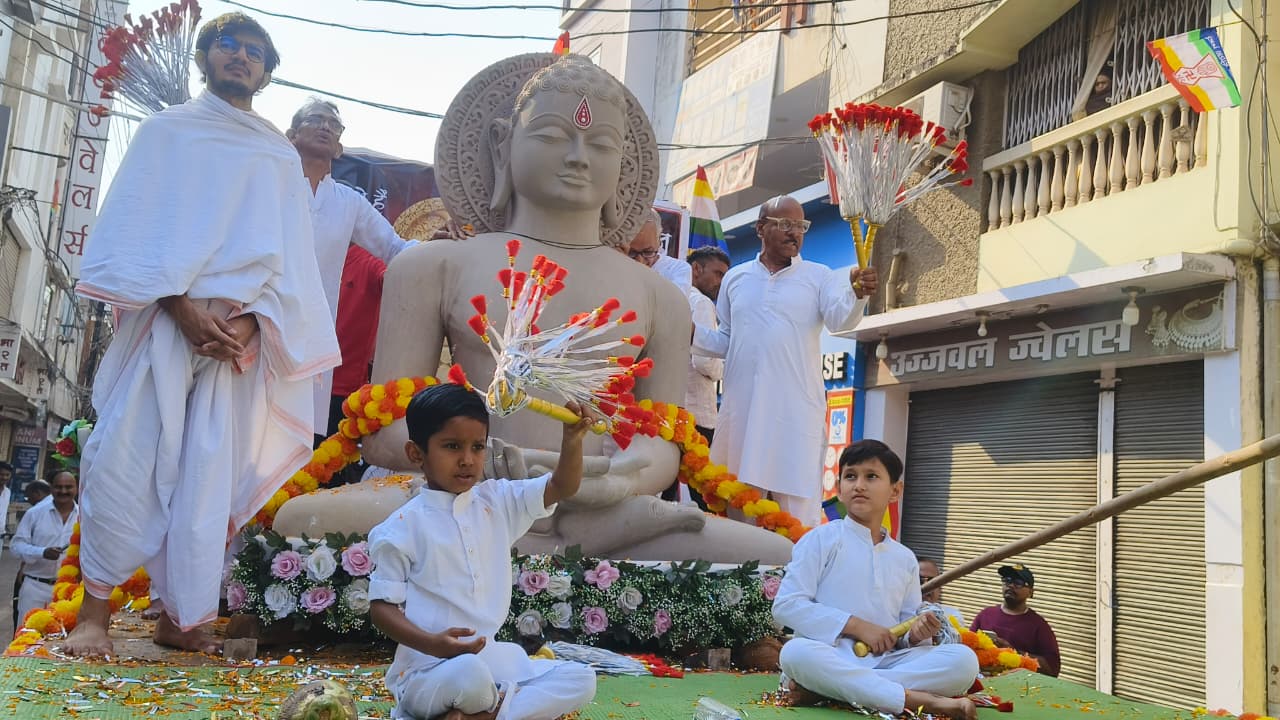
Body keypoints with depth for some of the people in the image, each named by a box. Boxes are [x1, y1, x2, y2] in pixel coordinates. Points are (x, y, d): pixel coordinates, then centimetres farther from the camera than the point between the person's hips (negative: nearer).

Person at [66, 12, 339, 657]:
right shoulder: (166, 131, 13)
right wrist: (183, 306, -11)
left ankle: (179, 616, 7)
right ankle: (94, 612, -1)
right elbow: (134, 227, 3)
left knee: (210, 476, 0)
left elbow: (286, 255, 10)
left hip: (240, 332, 2)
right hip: (162, 319, -1)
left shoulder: (281, 157, 17)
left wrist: (250, 316, -8)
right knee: (126, 459, -9)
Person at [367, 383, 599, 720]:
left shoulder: (498, 501, 8)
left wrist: (572, 440, -15)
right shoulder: (403, 528, -7)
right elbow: (382, 607, -6)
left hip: (492, 657, 6)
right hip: (428, 669, -6)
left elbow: (562, 487, 5)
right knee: (468, 673, -40)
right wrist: (432, 644, -23)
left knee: (582, 680, -8)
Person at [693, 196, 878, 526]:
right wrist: (691, 334, -1)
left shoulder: (820, 277, 4)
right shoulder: (735, 278, 13)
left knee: (796, 509, -5)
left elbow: (841, 319, -14)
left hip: (796, 411, -3)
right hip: (741, 408, 3)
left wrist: (857, 294, -36)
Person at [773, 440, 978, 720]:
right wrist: (856, 626, -12)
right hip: (830, 659, -4)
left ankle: (823, 689, -27)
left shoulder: (905, 559, 16)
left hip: (885, 662, 5)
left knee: (964, 659, -19)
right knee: (796, 652, -38)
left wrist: (917, 634, -8)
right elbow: (786, 605, -7)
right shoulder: (822, 539, 2)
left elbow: (905, 634, 18)